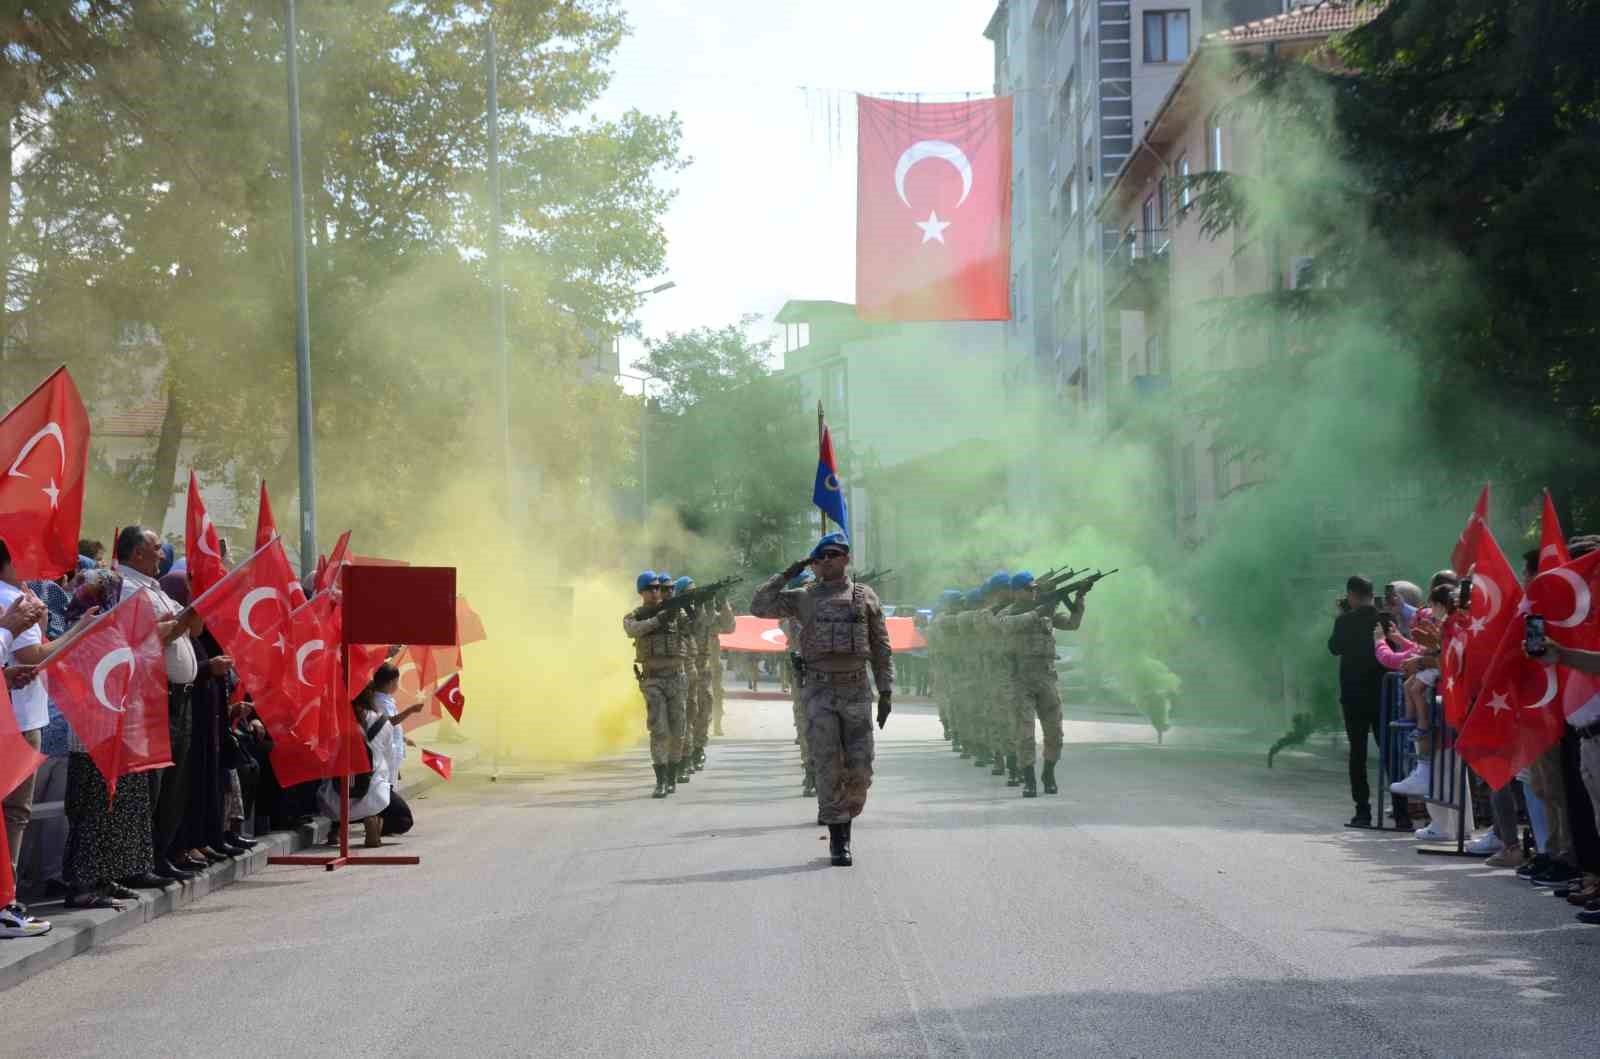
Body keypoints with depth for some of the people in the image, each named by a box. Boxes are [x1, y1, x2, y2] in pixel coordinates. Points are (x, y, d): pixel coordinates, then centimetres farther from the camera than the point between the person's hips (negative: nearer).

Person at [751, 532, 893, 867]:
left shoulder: (866, 598, 8)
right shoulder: (804, 598, 9)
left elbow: (882, 649, 9)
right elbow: (759, 606, 3)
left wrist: (886, 692, 2)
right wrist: (787, 574, 0)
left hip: (857, 692, 0)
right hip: (820, 692, 0)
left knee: (859, 769, -2)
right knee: (829, 768, -5)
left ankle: (845, 825, 20)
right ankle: (838, 842, 0)